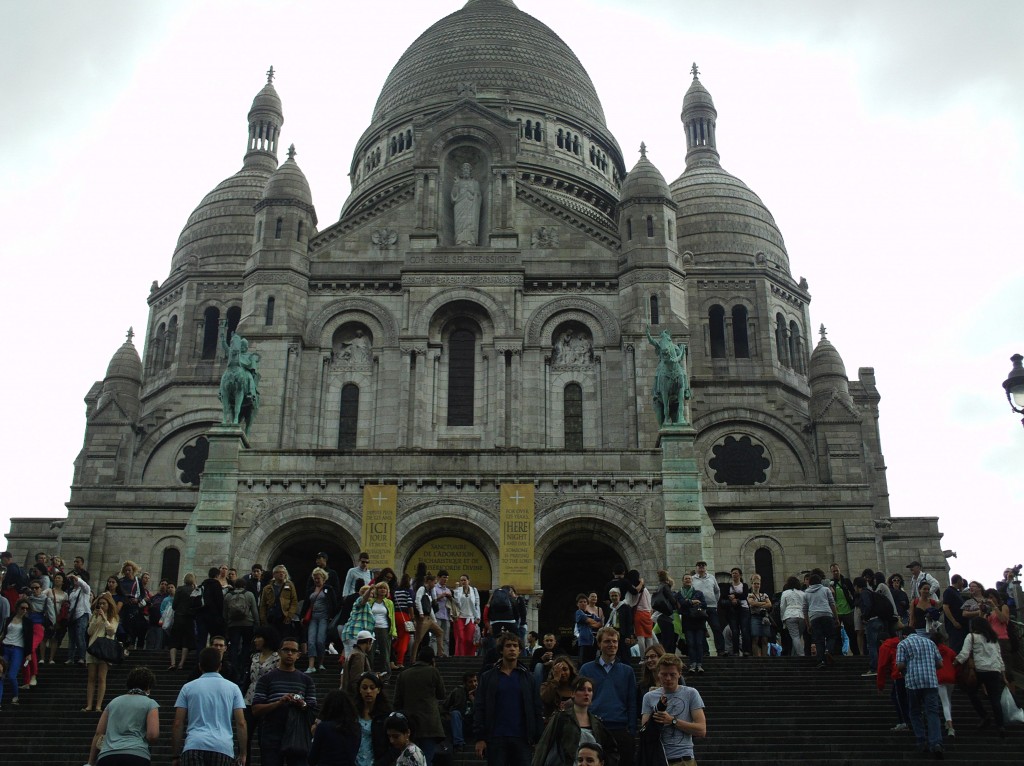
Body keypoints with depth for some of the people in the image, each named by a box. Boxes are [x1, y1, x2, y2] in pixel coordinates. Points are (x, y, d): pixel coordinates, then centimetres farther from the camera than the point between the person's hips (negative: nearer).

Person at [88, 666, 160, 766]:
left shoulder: (113, 702, 23)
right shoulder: (150, 704, 9)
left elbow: (99, 733, 20)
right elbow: (153, 735, -3)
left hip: (107, 757, 4)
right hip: (136, 756, -4)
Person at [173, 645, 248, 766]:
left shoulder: (188, 688, 13)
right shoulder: (233, 688, 13)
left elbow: (178, 724, 9)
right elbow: (241, 723, 7)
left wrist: (176, 755, 15)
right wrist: (243, 753, 14)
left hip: (194, 746, -1)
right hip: (223, 748, 1)